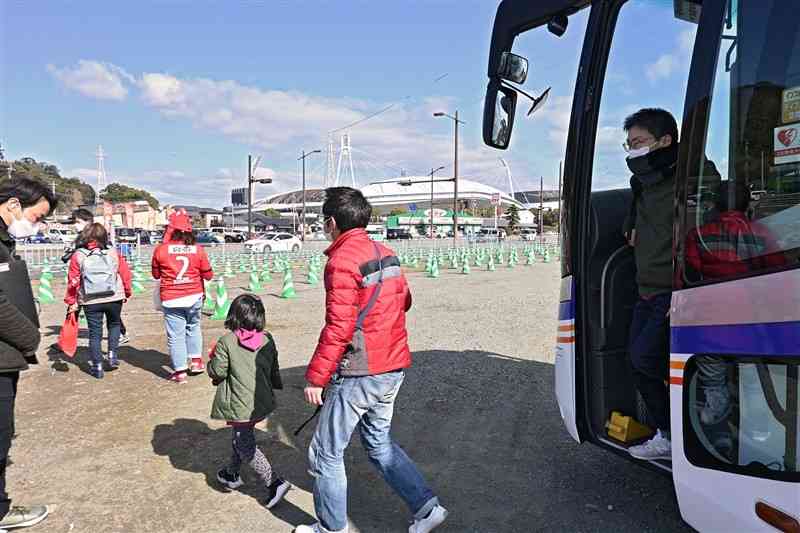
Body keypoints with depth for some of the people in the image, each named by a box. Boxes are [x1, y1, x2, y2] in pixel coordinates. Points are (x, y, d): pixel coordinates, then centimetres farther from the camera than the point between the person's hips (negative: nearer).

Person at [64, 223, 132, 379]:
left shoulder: (78, 256, -5)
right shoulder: (113, 253, -3)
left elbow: (73, 281, -4)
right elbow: (125, 274, 2)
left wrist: (71, 301, 5)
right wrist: (126, 293, 16)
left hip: (90, 302, 0)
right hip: (114, 298, 1)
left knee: (95, 332, 9)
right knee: (114, 325, 24)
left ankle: (97, 366, 12)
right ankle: (113, 355, 15)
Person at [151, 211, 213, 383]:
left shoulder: (161, 249, -8)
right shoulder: (198, 249, -5)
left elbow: (156, 274, 5)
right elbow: (208, 275, 2)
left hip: (171, 299, -2)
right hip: (194, 296, 2)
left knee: (175, 335, 5)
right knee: (193, 327, 24)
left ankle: (180, 371, 9)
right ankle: (196, 360, 24)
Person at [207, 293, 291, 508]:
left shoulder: (227, 342, -16)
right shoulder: (267, 340, -1)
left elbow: (217, 371, -14)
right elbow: (274, 370, 9)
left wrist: (213, 359, 7)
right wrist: (276, 386, 29)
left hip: (241, 406, -6)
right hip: (262, 400, 6)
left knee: (245, 446, 3)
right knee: (240, 438, 25)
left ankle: (274, 482, -3)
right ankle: (232, 474, 41)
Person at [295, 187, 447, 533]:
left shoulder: (342, 260, -17)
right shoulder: (385, 254, 8)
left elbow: (338, 328, -21)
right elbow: (403, 300, 19)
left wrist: (315, 377, -15)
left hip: (360, 374, -8)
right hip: (394, 367, 9)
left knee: (325, 453, 9)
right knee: (378, 441, 24)